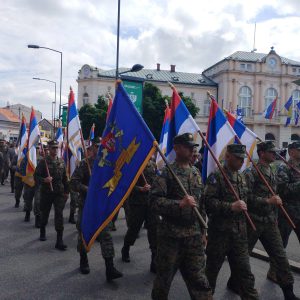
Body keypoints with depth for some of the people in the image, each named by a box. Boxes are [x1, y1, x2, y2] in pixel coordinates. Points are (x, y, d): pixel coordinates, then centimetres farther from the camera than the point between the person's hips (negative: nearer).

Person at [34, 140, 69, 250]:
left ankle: (59, 241, -5)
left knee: (59, 214, -7)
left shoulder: (61, 161, 5)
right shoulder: (43, 161, -6)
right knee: (44, 213, 16)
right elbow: (36, 176, -9)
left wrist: (66, 191, 11)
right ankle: (42, 232, 44)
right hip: (46, 193, -1)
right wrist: (44, 180, -29)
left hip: (59, 193, 2)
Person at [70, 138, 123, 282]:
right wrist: (88, 190, -22)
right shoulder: (84, 164, -5)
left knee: (106, 235, -4)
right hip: (86, 206, -2)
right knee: (84, 234, 13)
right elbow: (73, 183, -12)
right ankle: (83, 261, 35)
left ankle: (110, 268, -3)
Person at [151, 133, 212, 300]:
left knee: (198, 275, 9)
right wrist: (180, 204, -27)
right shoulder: (167, 173, -9)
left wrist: (204, 229, 15)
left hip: (194, 234, 5)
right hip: (171, 234, -5)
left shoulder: (196, 173, 10)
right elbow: (155, 200, -17)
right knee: (165, 275, 11)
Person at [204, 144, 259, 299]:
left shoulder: (241, 178, 13)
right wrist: (231, 206, -26)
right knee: (212, 269, 12)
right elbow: (208, 201, -20)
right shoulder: (216, 176, -11)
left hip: (240, 232, 6)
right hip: (220, 232, -6)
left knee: (245, 271, 8)